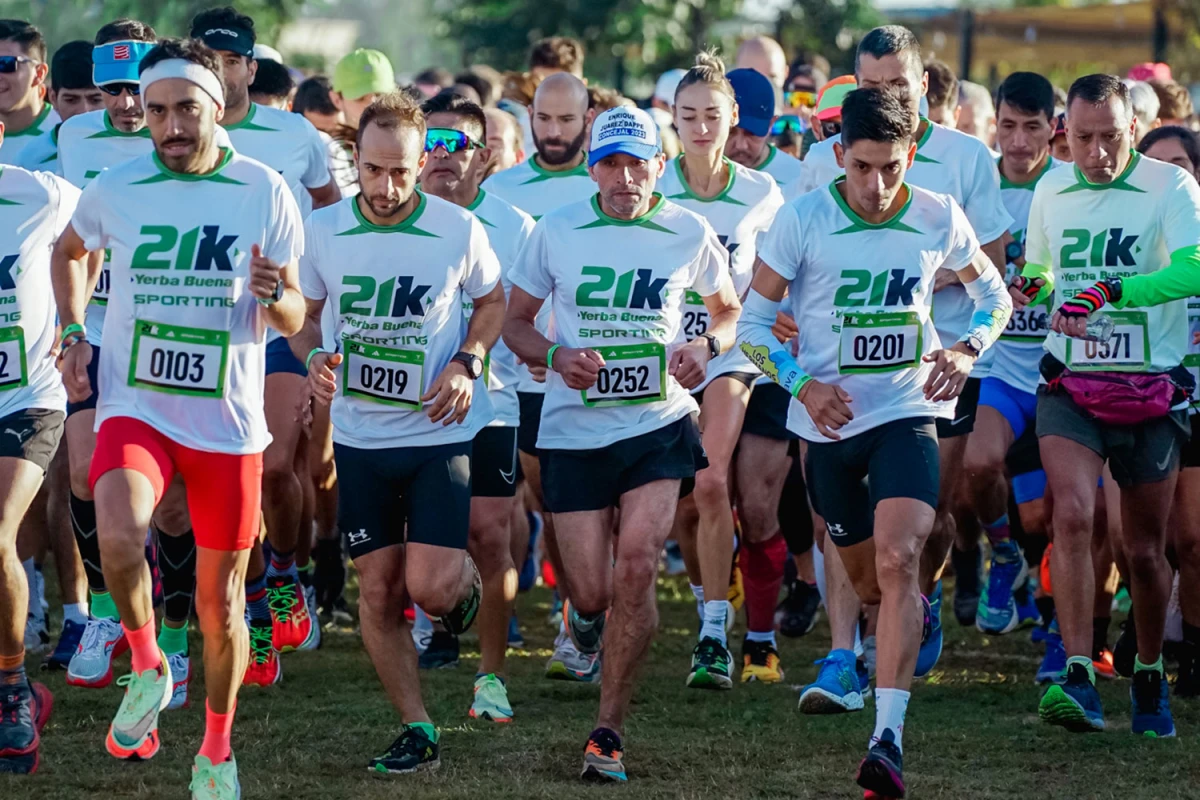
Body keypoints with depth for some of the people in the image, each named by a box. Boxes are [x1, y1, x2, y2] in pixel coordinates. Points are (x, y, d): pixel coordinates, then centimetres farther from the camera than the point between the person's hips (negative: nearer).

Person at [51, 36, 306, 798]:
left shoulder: (263, 191, -5)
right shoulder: (116, 189, -2)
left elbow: (295, 319, 0)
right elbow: (70, 251, 21)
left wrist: (276, 293, -22)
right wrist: (74, 334, 9)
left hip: (229, 421, 0)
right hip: (135, 408, 0)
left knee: (221, 600, 8)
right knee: (119, 533, -30)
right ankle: (147, 667, -3)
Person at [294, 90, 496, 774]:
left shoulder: (459, 230, -10)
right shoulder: (322, 230, -5)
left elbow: (491, 300, 8)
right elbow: (301, 314, 10)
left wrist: (467, 363, -9)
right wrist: (313, 358, -12)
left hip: (439, 430, -2)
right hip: (360, 434, 2)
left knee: (430, 587, -12)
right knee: (378, 589, 3)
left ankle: (467, 577, 26)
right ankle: (417, 731, 15)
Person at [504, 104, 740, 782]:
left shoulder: (690, 234, 0)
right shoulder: (557, 232, 0)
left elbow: (729, 310, 16)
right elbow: (516, 324, 8)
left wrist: (706, 346, -6)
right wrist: (557, 357, -13)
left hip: (660, 424, -1)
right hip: (575, 429, 1)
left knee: (636, 567, -17)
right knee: (593, 593, -1)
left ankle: (609, 731, -7)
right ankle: (585, 612, 40)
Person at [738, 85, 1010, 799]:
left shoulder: (940, 219, -6)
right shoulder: (803, 219, -10)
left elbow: (994, 293, 12)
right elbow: (754, 319, -2)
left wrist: (966, 349, -8)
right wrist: (803, 384, -16)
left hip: (907, 414, -2)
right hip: (831, 420, 2)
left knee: (897, 560, -23)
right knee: (867, 583, 15)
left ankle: (889, 738, -27)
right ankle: (920, 612, 53)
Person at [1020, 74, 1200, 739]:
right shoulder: (1051, 190, 6)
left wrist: (1108, 292, -38)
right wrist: (1030, 287, -2)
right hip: (1070, 384, 2)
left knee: (1145, 548, 8)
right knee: (1073, 515, -21)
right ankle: (1078, 679, -25)